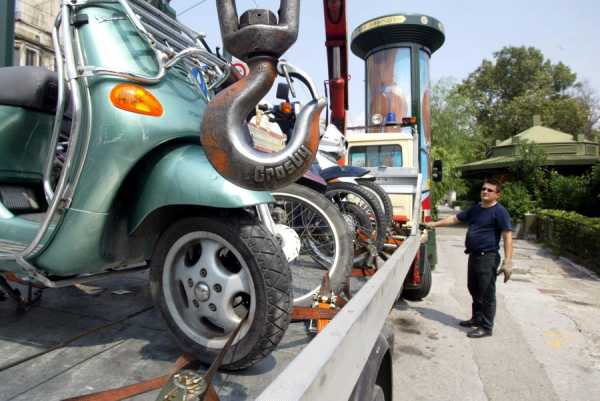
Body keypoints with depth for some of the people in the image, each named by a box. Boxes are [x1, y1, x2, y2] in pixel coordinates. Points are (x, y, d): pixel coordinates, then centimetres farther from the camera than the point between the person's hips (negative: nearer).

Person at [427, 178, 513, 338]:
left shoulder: (499, 211, -11)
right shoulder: (475, 208, 12)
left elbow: (507, 236, -16)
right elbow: (455, 219, 19)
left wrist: (508, 261, -23)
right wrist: (434, 224, 15)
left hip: (488, 258, -8)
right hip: (474, 255, 8)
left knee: (486, 294, 1)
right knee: (474, 289, 18)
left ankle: (486, 327, 13)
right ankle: (476, 318, 34)